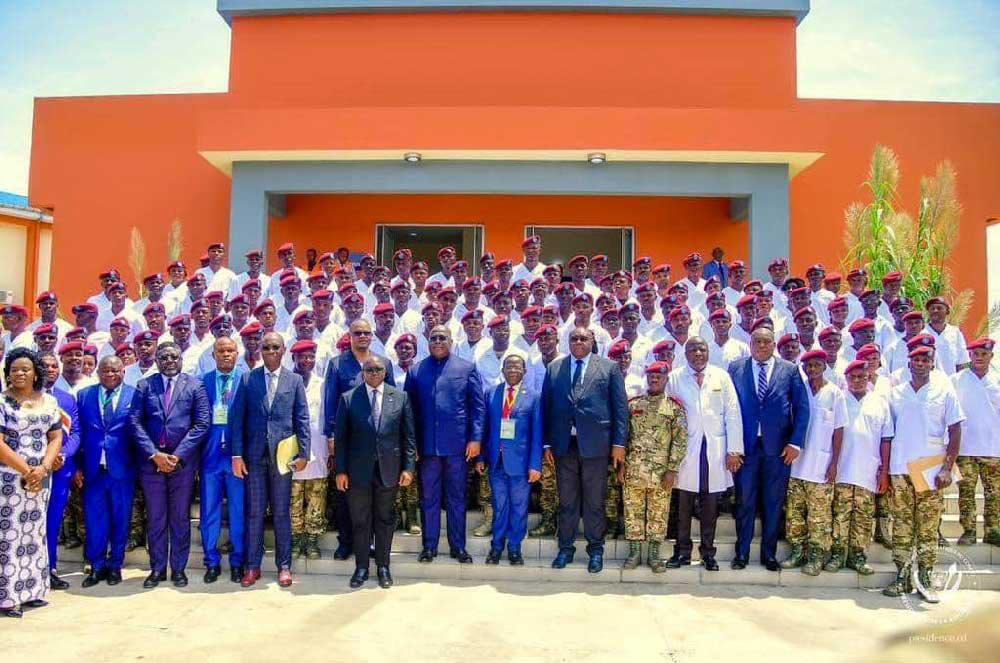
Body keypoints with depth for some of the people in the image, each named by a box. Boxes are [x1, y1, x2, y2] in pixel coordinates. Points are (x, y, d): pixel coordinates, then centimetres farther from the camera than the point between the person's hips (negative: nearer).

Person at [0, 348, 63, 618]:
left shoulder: (49, 401, 8)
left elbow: (56, 437, 7)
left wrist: (43, 468, -8)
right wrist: (26, 471, -13)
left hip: (40, 477, 4)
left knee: (34, 531, 9)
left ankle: (30, 590, 17)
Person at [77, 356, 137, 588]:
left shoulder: (134, 395, 0)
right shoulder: (84, 395, 8)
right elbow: (79, 431, 6)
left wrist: (139, 464, -5)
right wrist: (78, 465, 0)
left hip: (122, 469, -2)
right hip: (92, 468, 2)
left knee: (120, 519, 8)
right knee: (94, 519, 7)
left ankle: (115, 565, 22)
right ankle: (97, 566, 20)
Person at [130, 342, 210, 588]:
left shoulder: (195, 386, 3)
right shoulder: (144, 386, 6)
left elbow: (202, 424, -3)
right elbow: (136, 422, 0)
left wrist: (178, 455, -10)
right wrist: (155, 454, -11)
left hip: (183, 461, -1)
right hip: (151, 461, 1)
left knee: (180, 517, 6)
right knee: (155, 518, 8)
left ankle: (178, 568, 17)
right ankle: (157, 569, 18)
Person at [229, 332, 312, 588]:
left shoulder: (294, 380, 5)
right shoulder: (247, 379, 5)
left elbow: (302, 419, 3)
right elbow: (236, 418, 2)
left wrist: (304, 453, -4)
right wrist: (237, 454, -4)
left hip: (282, 454, 0)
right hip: (254, 455, 0)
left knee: (281, 512, 7)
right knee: (254, 512, 7)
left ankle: (283, 565, 17)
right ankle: (252, 566, 18)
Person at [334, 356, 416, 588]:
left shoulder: (400, 397, 2)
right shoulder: (348, 398, 1)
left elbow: (409, 436, 2)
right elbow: (341, 437, 1)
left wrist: (408, 467, -3)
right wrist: (340, 470, -3)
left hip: (389, 469, 1)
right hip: (358, 470, 0)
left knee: (385, 520, 11)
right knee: (360, 521, 9)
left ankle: (383, 566, 25)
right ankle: (361, 568, 22)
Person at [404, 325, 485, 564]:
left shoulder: (467, 368, 3)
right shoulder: (416, 371, 6)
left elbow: (477, 405, 1)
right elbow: (409, 408, 6)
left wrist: (475, 438, -6)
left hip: (457, 443, -1)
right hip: (427, 444, 1)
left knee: (457, 497, 9)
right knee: (428, 497, 10)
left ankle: (458, 546, 20)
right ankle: (429, 545, 21)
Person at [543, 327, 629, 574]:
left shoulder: (609, 367, 4)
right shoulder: (554, 368, 10)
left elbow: (620, 407, 1)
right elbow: (546, 406, 8)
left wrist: (619, 442, -5)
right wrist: (547, 442, 3)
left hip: (594, 443, -2)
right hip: (564, 443, 2)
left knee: (594, 501, 7)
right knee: (566, 500, 10)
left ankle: (596, 549, 22)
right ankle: (565, 548, 23)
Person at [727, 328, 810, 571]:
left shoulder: (790, 370, 4)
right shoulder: (736, 368, 5)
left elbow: (802, 408, 3)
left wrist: (795, 442, -5)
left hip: (778, 448, 0)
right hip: (745, 445, 0)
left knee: (773, 502, 8)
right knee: (744, 501, 6)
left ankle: (769, 553, 21)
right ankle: (742, 552, 18)